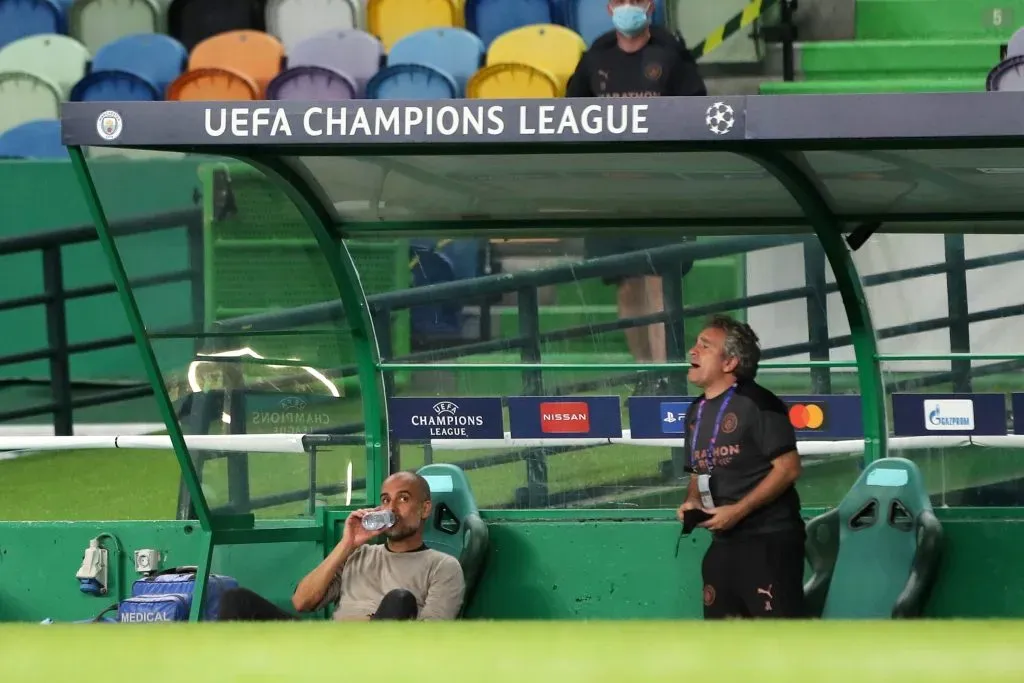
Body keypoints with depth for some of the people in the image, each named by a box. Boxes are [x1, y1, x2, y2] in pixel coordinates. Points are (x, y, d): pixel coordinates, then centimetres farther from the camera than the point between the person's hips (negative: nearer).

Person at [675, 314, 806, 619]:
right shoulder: (697, 412, 14)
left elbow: (788, 468, -16)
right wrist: (691, 502, 2)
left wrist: (739, 510, -20)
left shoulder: (755, 402, -12)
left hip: (768, 539, -9)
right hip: (724, 542, 9)